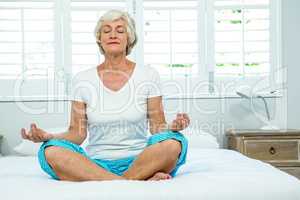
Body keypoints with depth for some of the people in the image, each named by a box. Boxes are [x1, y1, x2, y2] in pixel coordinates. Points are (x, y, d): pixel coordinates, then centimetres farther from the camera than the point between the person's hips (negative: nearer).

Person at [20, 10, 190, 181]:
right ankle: (142, 181, -31)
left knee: (174, 143, -31)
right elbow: (77, 133, 5)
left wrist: (172, 127, -19)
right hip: (96, 163, 2)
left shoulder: (148, 75, 4)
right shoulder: (82, 80, 6)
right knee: (51, 151, -28)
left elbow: (157, 127, 3)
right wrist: (48, 136, -13)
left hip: (140, 161, -1)